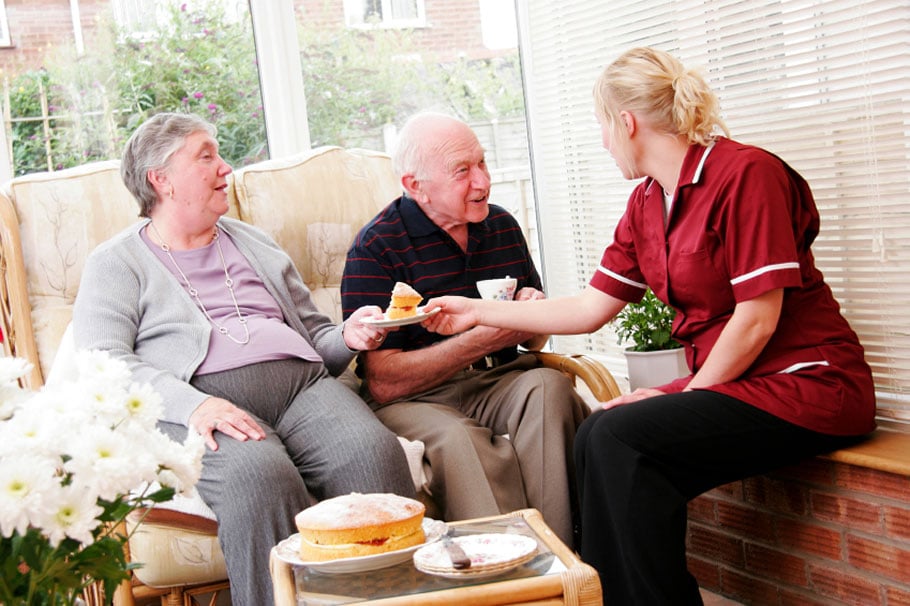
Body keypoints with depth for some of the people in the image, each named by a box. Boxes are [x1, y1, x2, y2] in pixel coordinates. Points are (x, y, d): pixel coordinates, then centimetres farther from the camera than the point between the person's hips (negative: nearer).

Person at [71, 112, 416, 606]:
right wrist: (191, 404, -19)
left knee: (374, 450, -29)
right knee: (259, 475, -38)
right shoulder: (117, 263, 14)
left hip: (302, 384, 4)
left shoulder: (252, 243, 31)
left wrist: (347, 338, 8)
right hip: (201, 409, -4)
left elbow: (313, 333, 33)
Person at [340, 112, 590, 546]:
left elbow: (535, 341, 23)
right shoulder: (376, 248, -7)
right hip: (413, 401, -5)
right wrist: (486, 338, -19)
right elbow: (382, 383, -15)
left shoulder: (502, 226, 12)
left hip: (499, 383, 5)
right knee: (457, 440, -36)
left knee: (549, 386, -27)